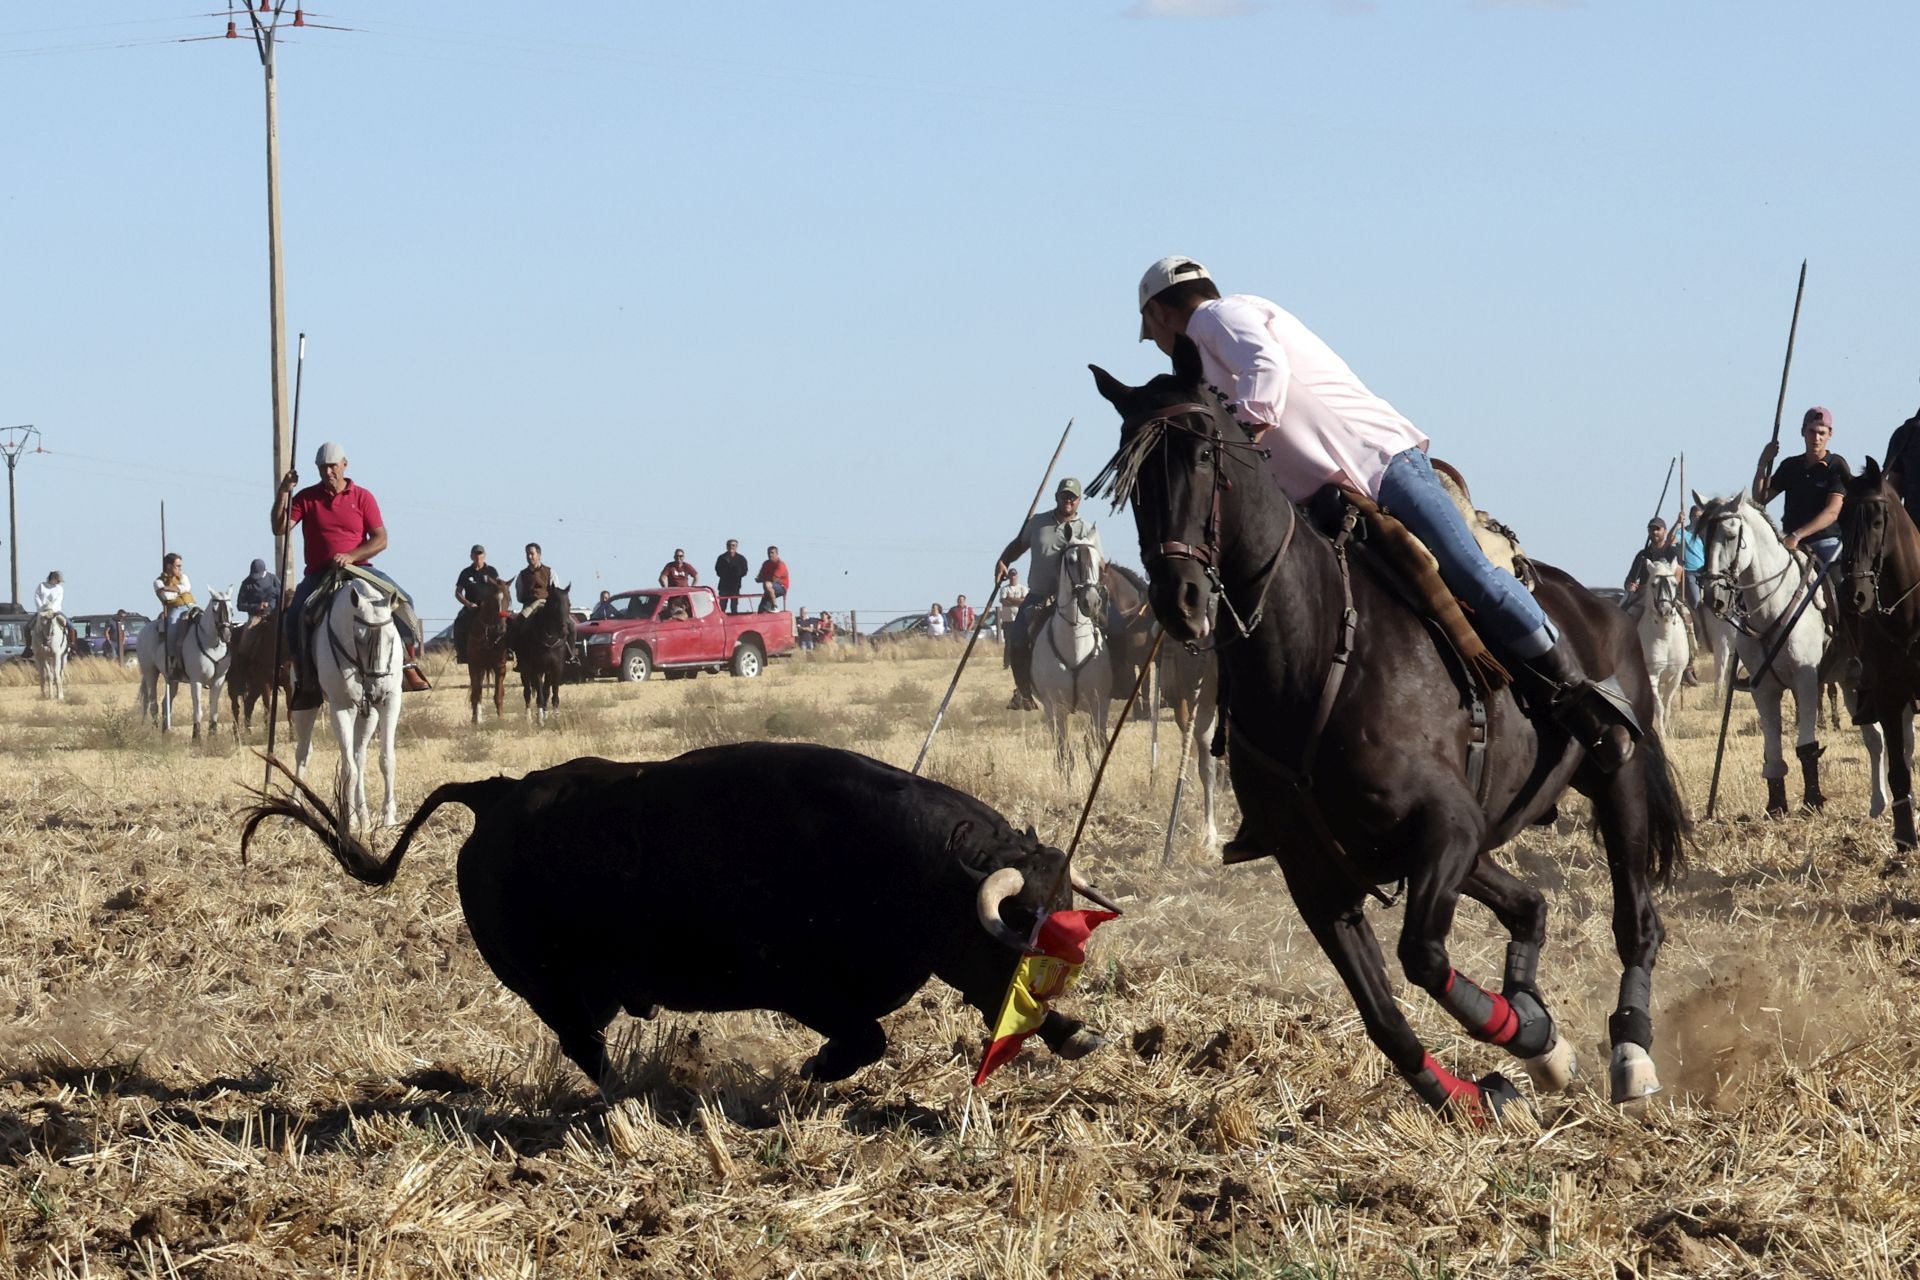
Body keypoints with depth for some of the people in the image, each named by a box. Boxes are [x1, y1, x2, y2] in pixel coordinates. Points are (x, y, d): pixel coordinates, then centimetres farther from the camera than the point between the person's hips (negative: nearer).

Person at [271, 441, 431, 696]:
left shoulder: (362, 497, 3)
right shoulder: (306, 498, 5)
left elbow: (381, 540, -3)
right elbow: (279, 529, -3)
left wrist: (351, 556, -18)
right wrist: (284, 492, -13)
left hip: (357, 568, -1)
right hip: (318, 574, 1)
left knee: (401, 601, -22)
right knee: (293, 618, -23)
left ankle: (410, 664, -14)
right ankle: (305, 679, -11)